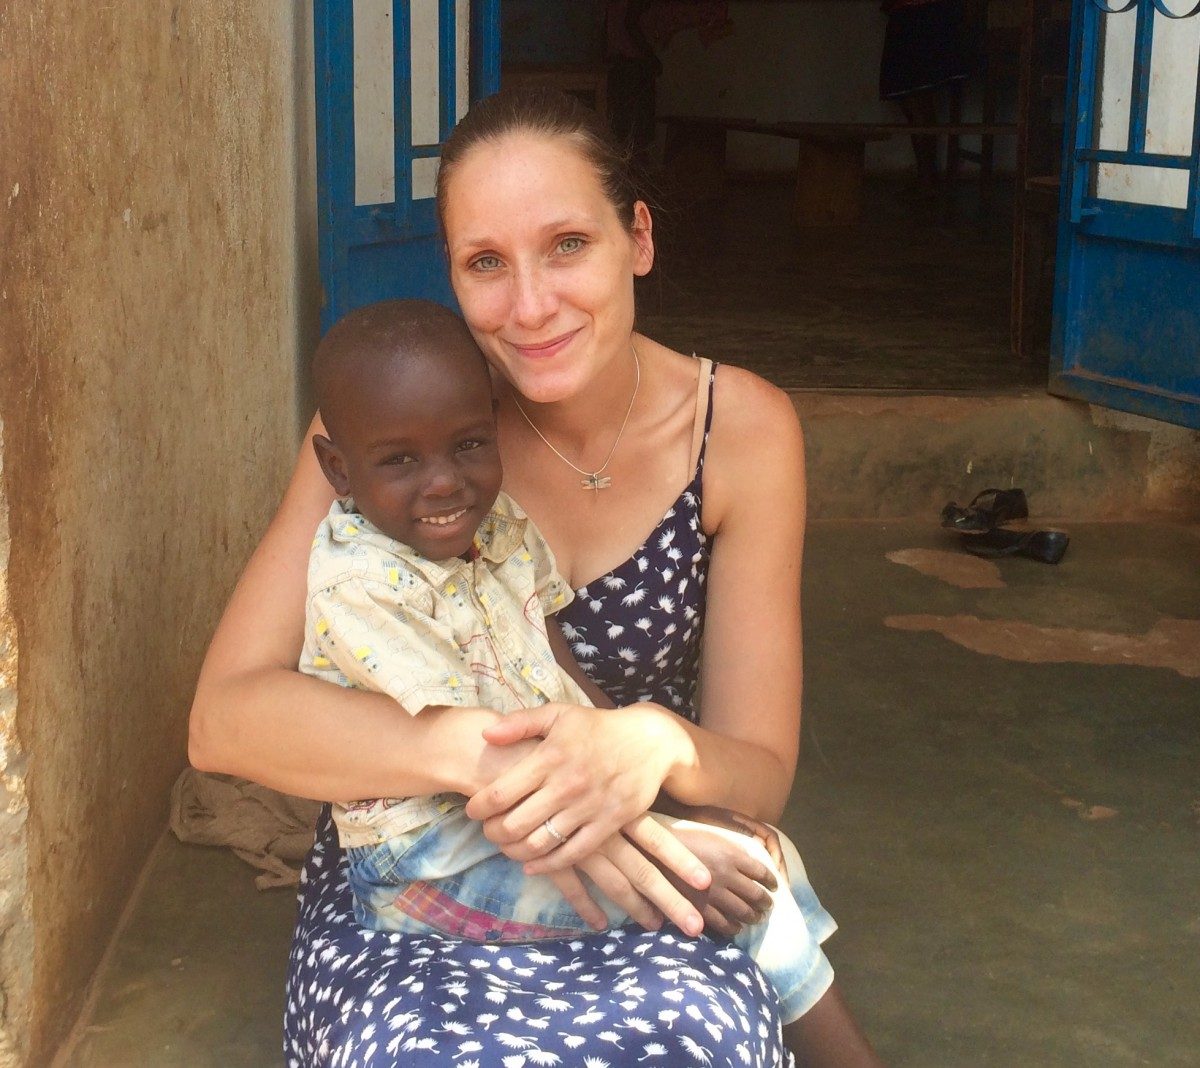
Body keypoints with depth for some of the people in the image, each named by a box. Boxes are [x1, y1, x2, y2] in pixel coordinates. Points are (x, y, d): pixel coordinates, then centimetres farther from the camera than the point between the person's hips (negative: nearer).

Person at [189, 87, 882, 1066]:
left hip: (644, 886, 0)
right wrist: (484, 754, -32)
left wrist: (650, 748, -28)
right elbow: (226, 716, -17)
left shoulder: (741, 427, -8)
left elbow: (761, 776, -4)